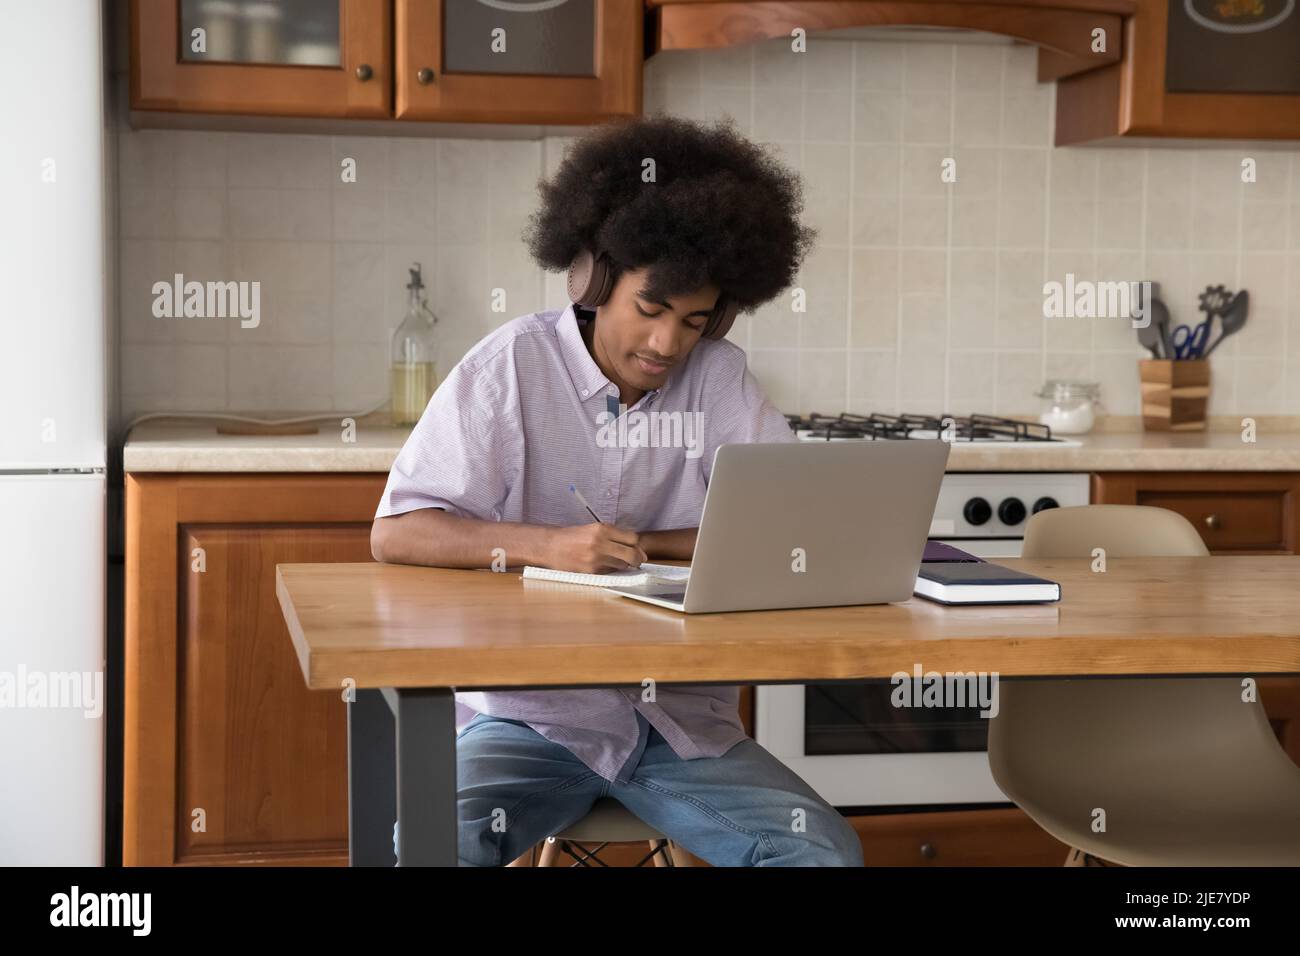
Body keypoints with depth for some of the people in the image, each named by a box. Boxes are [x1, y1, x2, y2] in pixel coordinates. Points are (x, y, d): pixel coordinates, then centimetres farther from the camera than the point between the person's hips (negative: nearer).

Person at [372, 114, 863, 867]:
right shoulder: (512, 366, -6)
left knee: (825, 850, -19)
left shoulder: (720, 379, 3)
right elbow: (396, 534, -10)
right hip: (531, 713, -3)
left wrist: (644, 545, -15)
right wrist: (547, 544, -26)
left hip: (685, 721, 3)